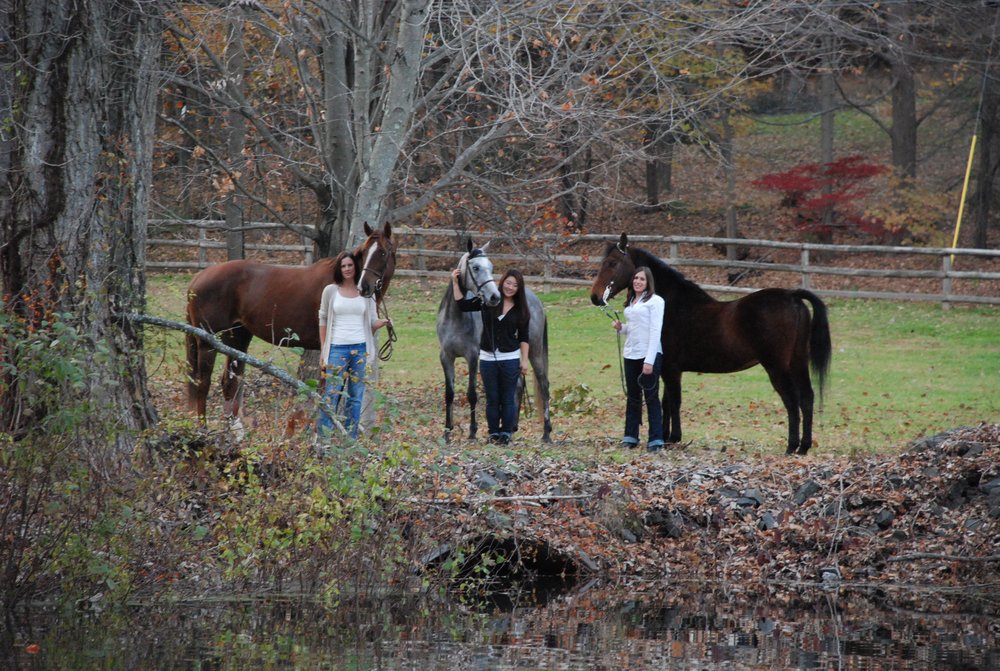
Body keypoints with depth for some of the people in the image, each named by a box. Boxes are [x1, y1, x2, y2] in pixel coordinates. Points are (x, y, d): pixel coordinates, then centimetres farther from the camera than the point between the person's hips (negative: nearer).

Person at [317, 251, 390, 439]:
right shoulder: (331, 291, 3)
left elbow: (372, 322, 9)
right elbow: (323, 321, 7)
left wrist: (383, 322, -14)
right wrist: (323, 350, 3)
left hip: (360, 348, 2)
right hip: (337, 348, -2)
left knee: (356, 396, 5)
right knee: (332, 394, -5)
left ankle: (351, 439, 10)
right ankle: (322, 436, 0)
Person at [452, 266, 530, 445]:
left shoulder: (521, 310, 0)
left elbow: (523, 337, 2)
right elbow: (462, 305, 0)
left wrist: (524, 360, -2)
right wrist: (455, 283, -7)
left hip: (510, 358, -1)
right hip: (487, 357, 1)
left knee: (508, 398, 3)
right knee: (492, 398, 8)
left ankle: (506, 432, 11)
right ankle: (493, 432, 16)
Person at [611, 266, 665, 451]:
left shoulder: (655, 301, -7)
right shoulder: (630, 302, 15)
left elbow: (655, 331, -13)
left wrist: (649, 361, -18)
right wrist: (620, 327, 1)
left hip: (649, 354, -7)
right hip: (631, 354, 7)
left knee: (651, 397, -5)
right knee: (632, 396, 11)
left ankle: (656, 439, -3)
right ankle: (630, 436, 17)